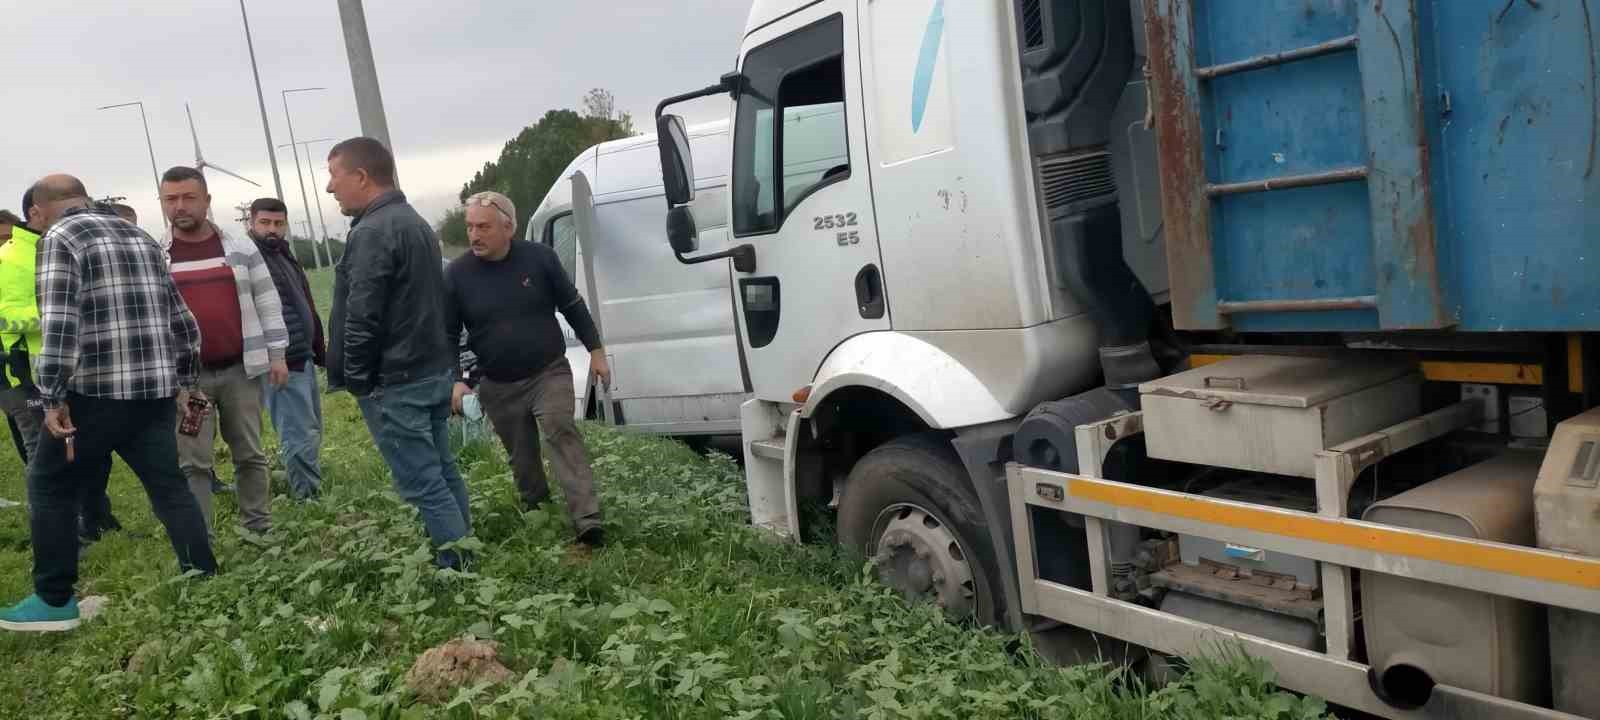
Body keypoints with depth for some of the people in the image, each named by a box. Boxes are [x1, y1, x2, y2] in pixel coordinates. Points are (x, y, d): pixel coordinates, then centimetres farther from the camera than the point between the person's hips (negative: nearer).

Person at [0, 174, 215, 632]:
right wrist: (184, 380, 25)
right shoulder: (142, 238, 17)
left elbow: (59, 323, -17)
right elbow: (183, 321, 18)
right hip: (157, 389, 6)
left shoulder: (60, 237, -4)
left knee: (50, 487, 10)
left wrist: (53, 397, -14)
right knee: (169, 488, 11)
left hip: (96, 390, -6)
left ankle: (55, 601, 14)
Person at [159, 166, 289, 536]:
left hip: (240, 369, 1)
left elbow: (267, 302, 6)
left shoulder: (241, 249, 4)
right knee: (193, 464, 2)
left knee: (250, 456, 8)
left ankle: (261, 531, 19)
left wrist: (277, 354, 1)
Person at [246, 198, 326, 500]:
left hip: (304, 359, 10)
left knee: (311, 433, 17)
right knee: (301, 438, -7)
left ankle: (308, 493, 28)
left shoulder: (286, 256, 18)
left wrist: (319, 350, 24)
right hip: (281, 364, -10)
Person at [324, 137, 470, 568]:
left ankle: (459, 569, -1)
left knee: (422, 484, -5)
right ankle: (467, 559, 22)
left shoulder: (372, 232, -17)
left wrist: (356, 379, -10)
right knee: (441, 471, 15)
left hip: (395, 381, -10)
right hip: (434, 370, 10)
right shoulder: (415, 222, 16)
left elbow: (363, 318, -21)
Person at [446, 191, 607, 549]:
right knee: (521, 455, 13)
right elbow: (448, 334, 1)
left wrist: (595, 350, 4)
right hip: (498, 387, 2)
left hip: (549, 373, -2)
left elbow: (573, 306, 3)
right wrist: (457, 380, -9)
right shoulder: (457, 273, -6)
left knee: (562, 433, -20)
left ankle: (587, 521, -25)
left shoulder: (539, 257, -8)